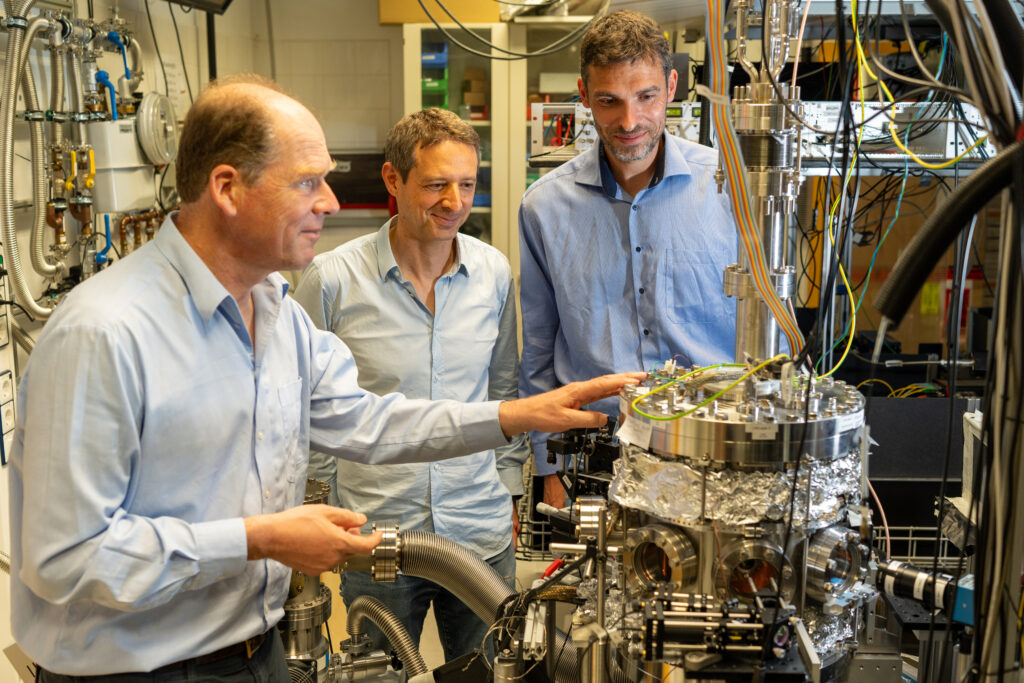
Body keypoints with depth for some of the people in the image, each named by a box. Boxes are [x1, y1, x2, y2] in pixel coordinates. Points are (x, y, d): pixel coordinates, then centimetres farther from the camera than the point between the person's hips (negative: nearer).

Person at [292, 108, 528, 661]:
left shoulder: (494, 272, 1)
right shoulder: (332, 279, -10)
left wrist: (508, 491, 11)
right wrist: (324, 506, 2)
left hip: (484, 536, 3)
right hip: (374, 539, -3)